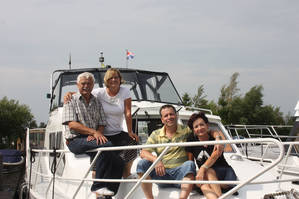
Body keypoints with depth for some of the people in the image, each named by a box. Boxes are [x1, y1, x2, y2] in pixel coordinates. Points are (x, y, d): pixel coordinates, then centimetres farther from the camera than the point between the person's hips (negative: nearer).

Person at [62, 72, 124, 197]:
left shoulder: (97, 103, 19)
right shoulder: (71, 101, 4)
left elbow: (102, 124, 12)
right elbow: (72, 124, -9)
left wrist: (97, 134, -12)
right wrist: (93, 132, -18)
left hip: (93, 139, 6)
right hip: (75, 140, -5)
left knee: (119, 163, -15)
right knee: (106, 145, -33)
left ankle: (110, 193, -8)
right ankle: (98, 186, -28)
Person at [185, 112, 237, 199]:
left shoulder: (215, 135, -8)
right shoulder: (191, 139, 1)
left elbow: (217, 154, -26)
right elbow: (190, 161, 5)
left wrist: (203, 168, -37)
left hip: (223, 171, -2)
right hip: (204, 175, 2)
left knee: (208, 171, -34)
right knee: (202, 183, -32)